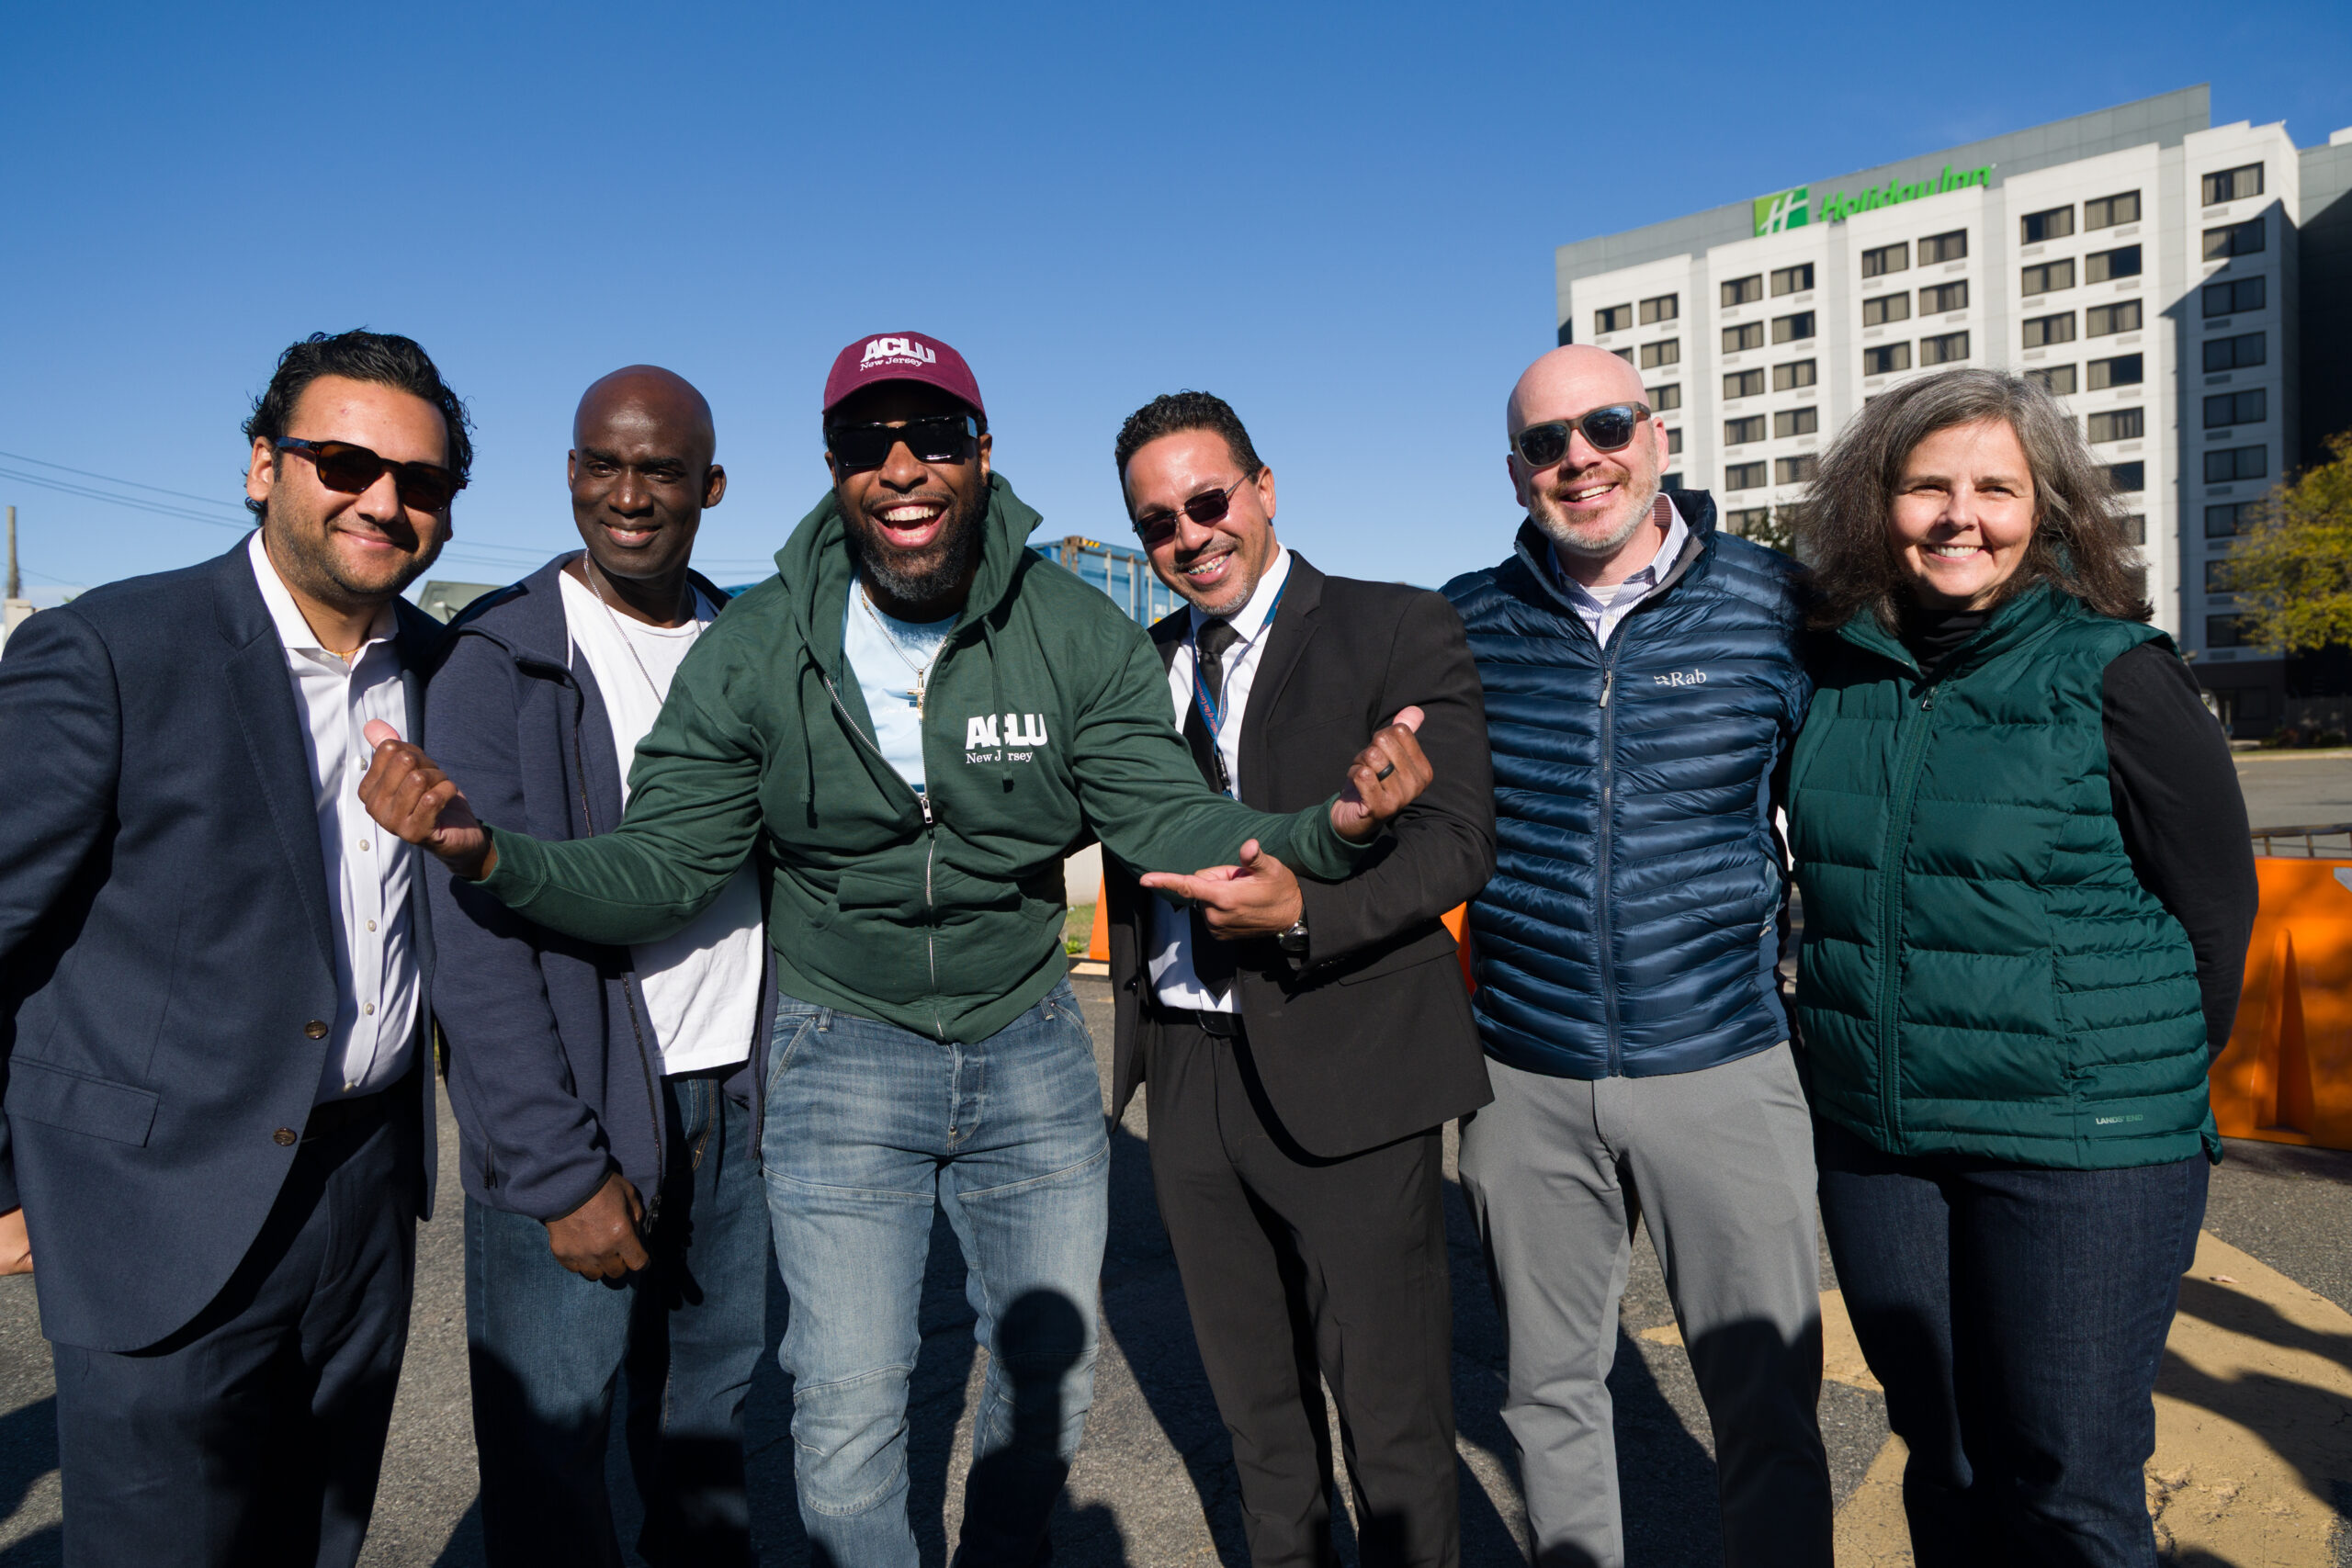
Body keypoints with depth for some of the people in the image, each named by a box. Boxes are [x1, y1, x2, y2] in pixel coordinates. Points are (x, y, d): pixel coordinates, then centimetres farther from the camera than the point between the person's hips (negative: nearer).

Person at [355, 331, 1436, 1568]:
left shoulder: (1081, 635, -10)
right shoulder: (752, 652, -11)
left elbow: (1168, 822, -13)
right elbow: (659, 872, -9)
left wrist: (1324, 831, -33)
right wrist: (489, 853, -28)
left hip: (1031, 1049, 2)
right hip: (843, 1052, -1)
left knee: (1050, 1381, 18)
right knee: (846, 1422, 3)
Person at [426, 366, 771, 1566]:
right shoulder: (498, 664, -7)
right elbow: (478, 943, -12)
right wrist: (561, 1172, -15)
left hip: (734, 1107, 5)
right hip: (573, 1122, -4)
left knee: (712, 1433, 15)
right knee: (548, 1463, 4)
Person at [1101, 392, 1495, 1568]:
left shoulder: (1403, 632, -6)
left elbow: (1458, 837, -15)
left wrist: (1305, 909, -29)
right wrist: (1135, 1038, 11)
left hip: (1346, 1074, -5)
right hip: (1189, 1069, 6)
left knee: (1392, 1407, 7)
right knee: (1253, 1402, 21)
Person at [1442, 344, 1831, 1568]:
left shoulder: (1776, 601, -3)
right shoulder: (1465, 625, 1)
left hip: (1722, 1065, -1)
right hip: (1525, 1079, 2)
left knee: (1767, 1407, 10)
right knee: (1550, 1395, 17)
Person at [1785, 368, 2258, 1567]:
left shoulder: (2116, 675, -9)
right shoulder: (1838, 672, 3)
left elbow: (2218, 905, -2)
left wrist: (2138, 1082, 4)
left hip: (2083, 1152, -4)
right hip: (1871, 1140, 4)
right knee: (1942, 1464, 19)